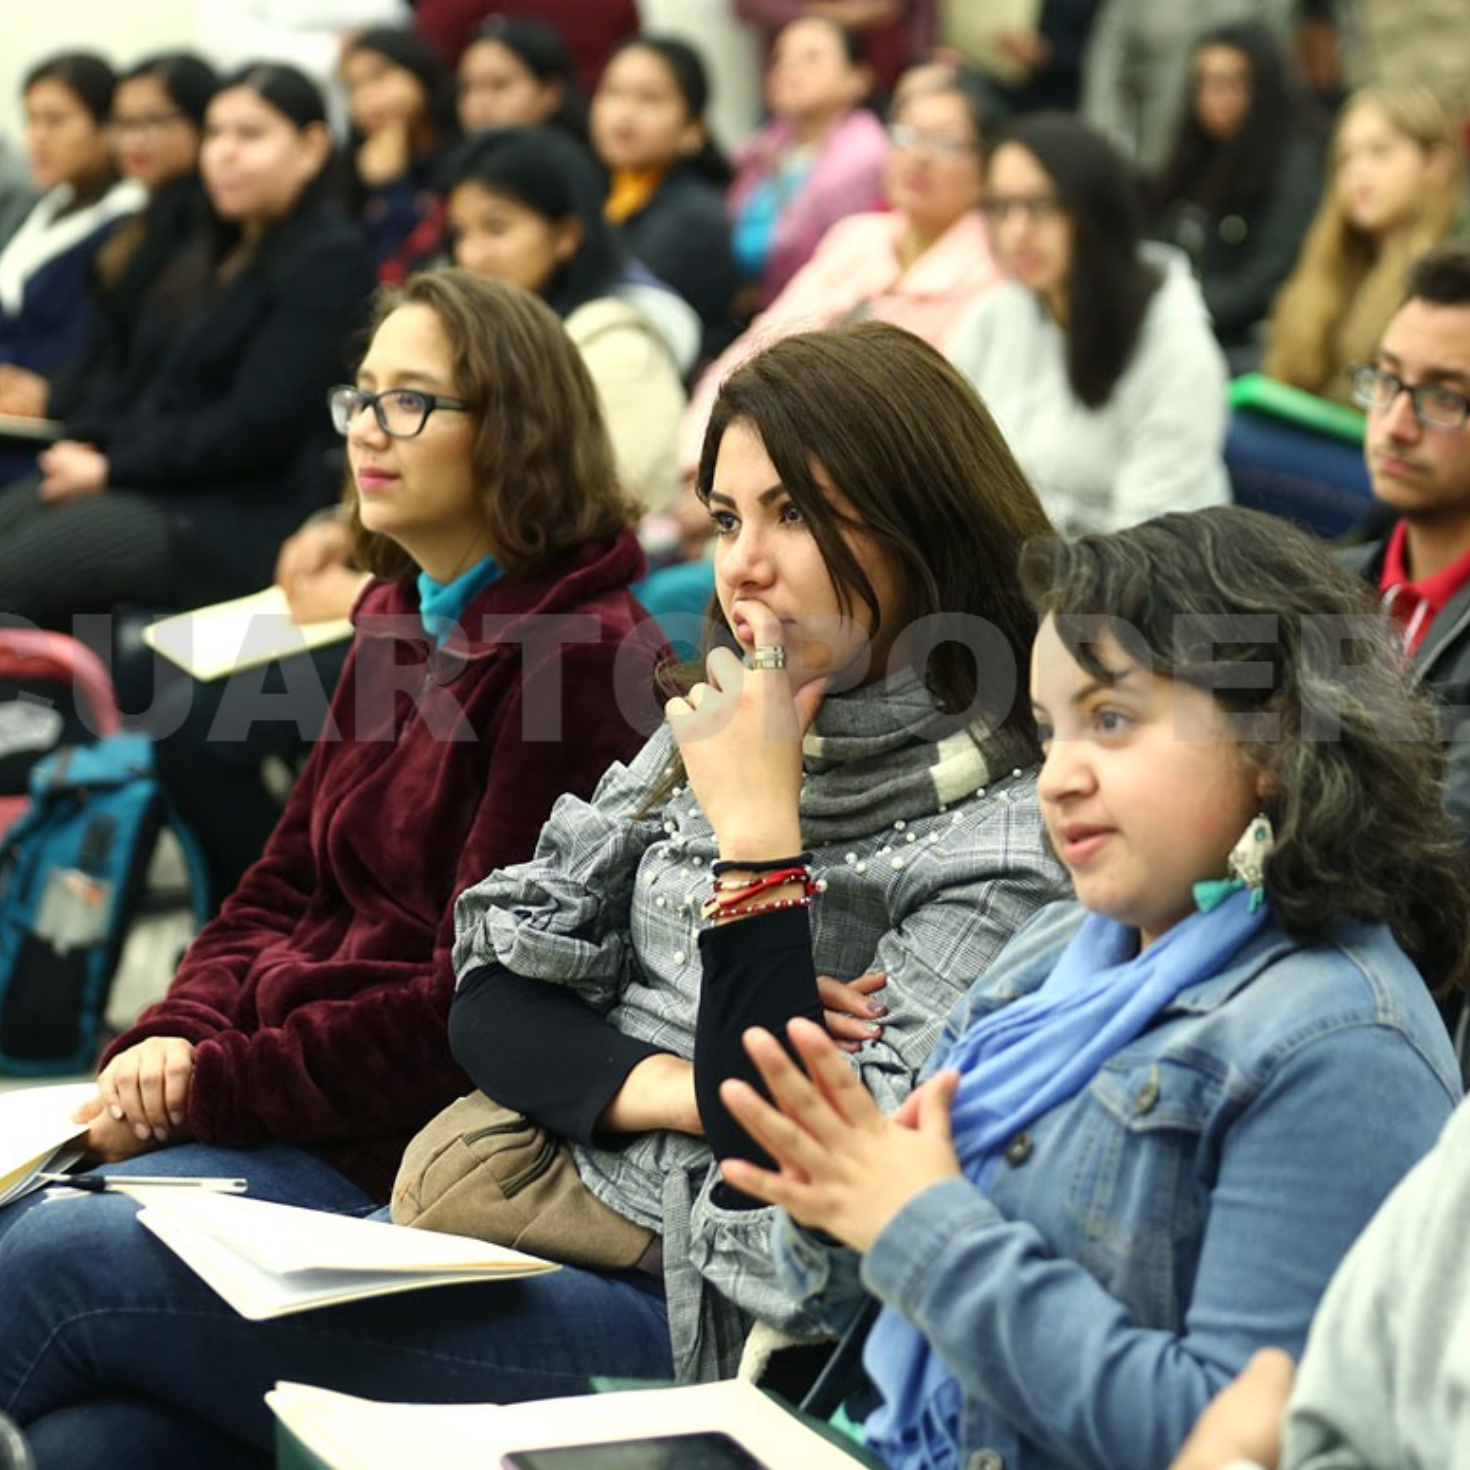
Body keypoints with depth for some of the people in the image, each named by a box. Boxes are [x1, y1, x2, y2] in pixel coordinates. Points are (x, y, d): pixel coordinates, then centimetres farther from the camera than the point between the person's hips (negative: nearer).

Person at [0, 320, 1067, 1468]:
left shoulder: (1000, 838, -9)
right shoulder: (718, 734, 14)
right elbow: (495, 996, 10)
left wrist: (754, 826, -17)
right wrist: (677, 1087, -10)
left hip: (679, 1315, -7)